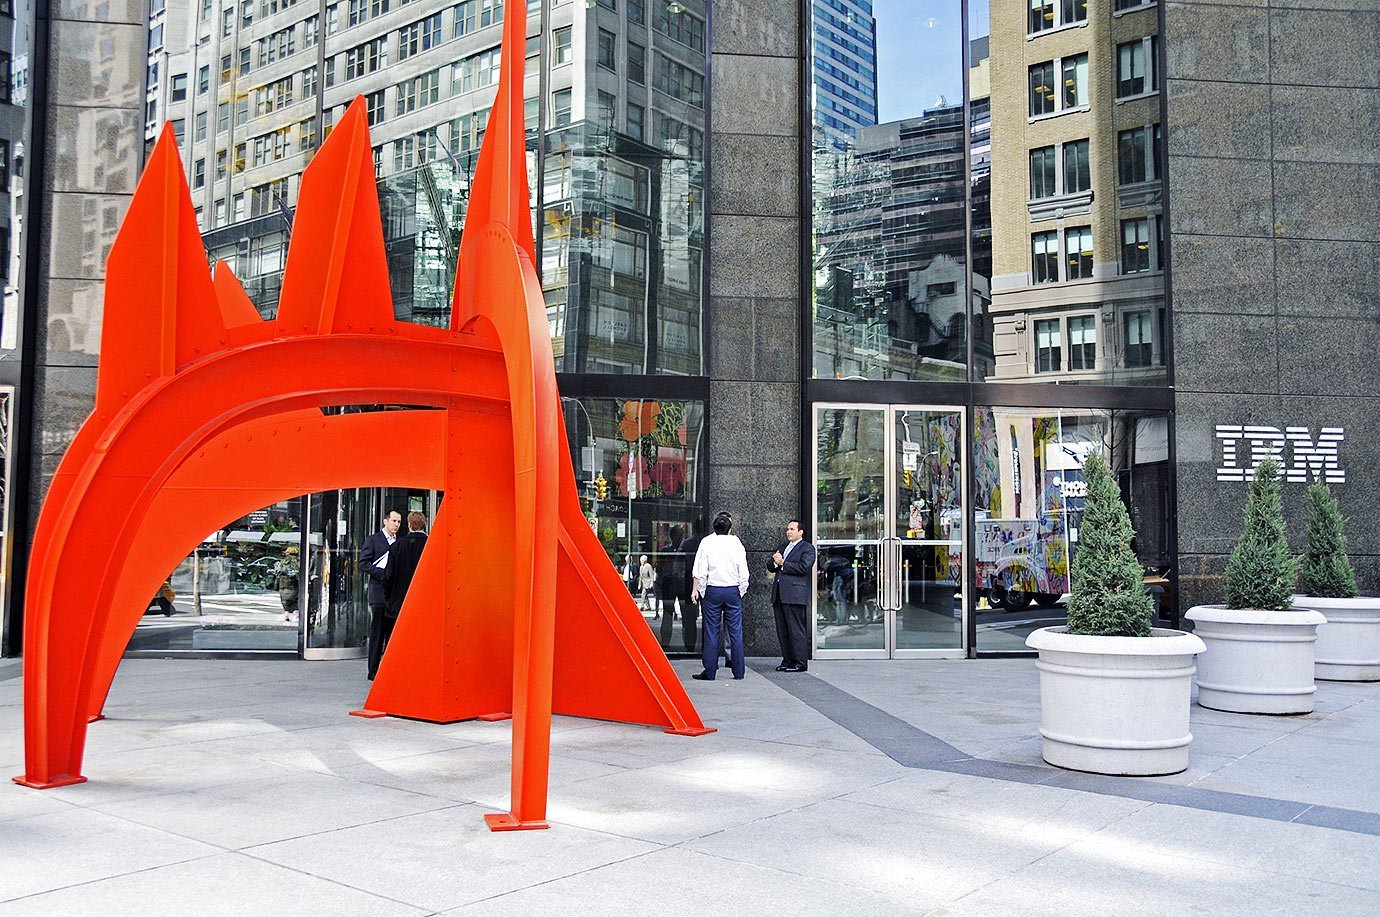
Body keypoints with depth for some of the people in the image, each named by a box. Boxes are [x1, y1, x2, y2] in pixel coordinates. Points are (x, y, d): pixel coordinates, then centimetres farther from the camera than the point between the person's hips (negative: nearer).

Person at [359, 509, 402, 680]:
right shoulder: (372, 540, 1)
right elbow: (363, 563, -6)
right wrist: (384, 573, -15)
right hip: (379, 592, -5)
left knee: (393, 633, 5)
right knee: (377, 633, -2)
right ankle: (374, 671, 3)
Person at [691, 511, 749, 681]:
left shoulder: (707, 543, -3)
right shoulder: (736, 544, 0)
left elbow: (700, 572, -4)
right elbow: (743, 573, 1)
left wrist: (696, 590, 7)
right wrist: (741, 591, 14)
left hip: (713, 590, -1)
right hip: (733, 590, 1)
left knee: (711, 631, 2)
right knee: (735, 631, 6)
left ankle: (709, 672, 4)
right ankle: (738, 671, 9)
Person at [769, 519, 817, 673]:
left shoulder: (807, 548, 1)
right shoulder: (782, 547, 23)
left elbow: (803, 567, -14)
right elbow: (770, 567, 19)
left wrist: (783, 564, -10)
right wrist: (775, 562, -4)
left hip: (794, 594, -7)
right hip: (779, 594, 7)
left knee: (796, 629, -6)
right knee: (782, 630, 8)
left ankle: (800, 662, -2)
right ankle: (787, 660, 14)